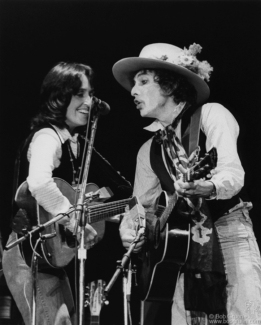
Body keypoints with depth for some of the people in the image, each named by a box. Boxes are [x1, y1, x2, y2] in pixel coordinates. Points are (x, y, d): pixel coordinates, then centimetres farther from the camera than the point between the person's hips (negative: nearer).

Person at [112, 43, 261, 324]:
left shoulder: (211, 115, -3)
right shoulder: (149, 151, 15)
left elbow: (233, 174, -18)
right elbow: (143, 208, 15)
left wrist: (206, 188, -39)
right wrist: (130, 230, -8)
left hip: (231, 237, -6)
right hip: (187, 246, 6)